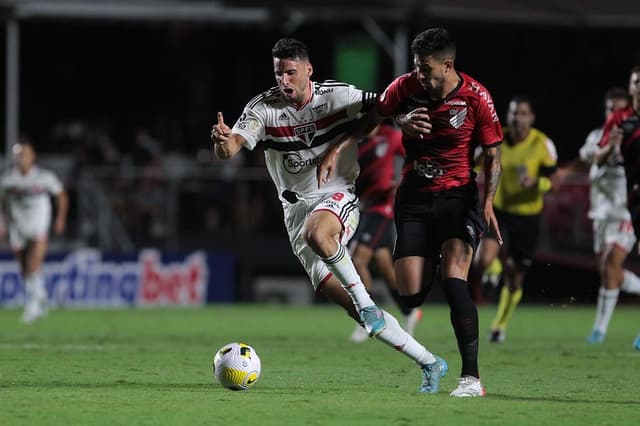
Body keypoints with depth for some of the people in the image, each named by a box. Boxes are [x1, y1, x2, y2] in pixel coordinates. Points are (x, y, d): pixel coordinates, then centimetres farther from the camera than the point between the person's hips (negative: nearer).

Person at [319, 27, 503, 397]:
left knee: (453, 280, -23)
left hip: (458, 196, -3)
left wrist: (488, 202, -17)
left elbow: (492, 157, -3)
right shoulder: (406, 86, -4)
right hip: (414, 197, 3)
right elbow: (368, 120, 11)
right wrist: (335, 152, -1)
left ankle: (472, 377, -21)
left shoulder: (476, 98, -11)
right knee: (412, 294, -8)